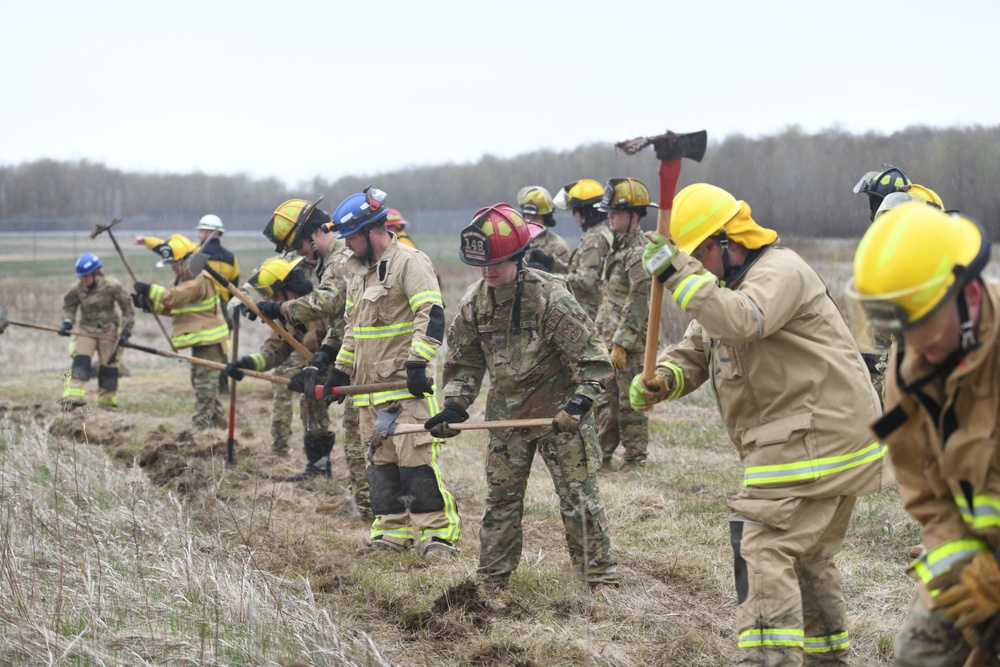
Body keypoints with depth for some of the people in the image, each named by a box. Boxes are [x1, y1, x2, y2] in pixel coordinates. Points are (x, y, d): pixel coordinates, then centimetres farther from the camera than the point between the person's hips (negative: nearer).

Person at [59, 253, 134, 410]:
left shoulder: (111, 286, -16)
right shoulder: (77, 288, -9)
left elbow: (127, 307, -7)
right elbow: (69, 306, 7)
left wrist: (126, 329, -11)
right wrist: (67, 322, -12)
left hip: (108, 331, -1)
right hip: (86, 330, 1)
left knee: (108, 366, 3)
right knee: (80, 362, -16)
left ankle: (107, 401, 17)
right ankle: (73, 398, -23)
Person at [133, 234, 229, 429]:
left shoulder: (200, 279, -18)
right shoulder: (184, 278, 15)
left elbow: (175, 296, -29)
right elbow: (169, 306, 11)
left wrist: (150, 290, -26)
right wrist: (147, 302, -4)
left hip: (209, 341, -11)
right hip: (200, 341, 11)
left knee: (204, 384, -9)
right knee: (200, 381, 18)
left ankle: (201, 425, -9)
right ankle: (217, 421, 26)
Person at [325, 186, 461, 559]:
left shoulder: (409, 263, -9)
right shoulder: (358, 270, 19)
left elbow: (432, 316, -17)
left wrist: (417, 362, -23)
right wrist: (341, 370, 24)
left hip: (406, 385, -9)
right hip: (369, 385, 9)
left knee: (417, 459, -12)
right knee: (381, 461, 9)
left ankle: (438, 534, -9)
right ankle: (393, 532, 15)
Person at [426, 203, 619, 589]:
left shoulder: (549, 296, -20)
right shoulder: (475, 302, -3)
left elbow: (593, 357, -18)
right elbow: (464, 362, 8)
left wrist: (579, 404, -28)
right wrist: (455, 406, -6)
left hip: (557, 409, -5)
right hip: (506, 412, 6)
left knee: (578, 495, -4)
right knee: (500, 498, 12)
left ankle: (600, 578, 5)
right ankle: (492, 579, 23)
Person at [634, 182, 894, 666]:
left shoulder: (780, 271, -13)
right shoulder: (732, 285, 20)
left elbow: (740, 321, -33)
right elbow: (694, 351, 15)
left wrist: (677, 272, -32)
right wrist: (662, 380, -7)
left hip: (811, 439, -11)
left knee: (766, 550, -17)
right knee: (808, 555, 21)